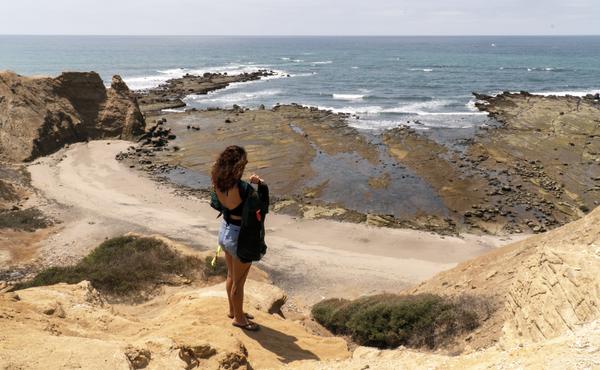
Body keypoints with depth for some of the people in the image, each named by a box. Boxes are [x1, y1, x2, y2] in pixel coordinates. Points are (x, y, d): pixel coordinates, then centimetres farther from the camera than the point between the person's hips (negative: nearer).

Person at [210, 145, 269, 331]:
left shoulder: (218, 183, -10)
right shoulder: (243, 189, -31)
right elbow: (261, 208, -20)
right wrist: (261, 185, -11)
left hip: (225, 231, 7)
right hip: (240, 238, -7)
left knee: (231, 276, 27)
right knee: (238, 282, 13)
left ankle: (233, 311, 46)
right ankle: (239, 318, 33)